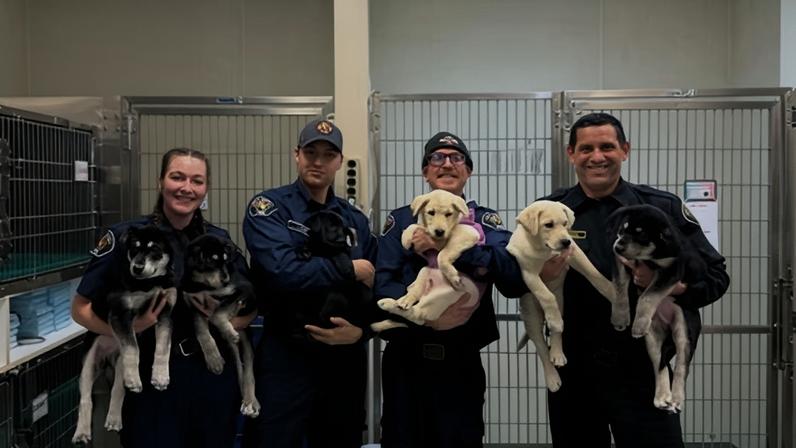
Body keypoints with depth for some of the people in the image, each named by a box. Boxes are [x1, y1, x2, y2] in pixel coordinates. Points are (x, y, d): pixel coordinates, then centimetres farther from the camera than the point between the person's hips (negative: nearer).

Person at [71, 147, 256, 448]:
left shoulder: (219, 240, 3)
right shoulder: (126, 237, -8)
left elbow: (250, 307, 10)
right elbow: (81, 308, -5)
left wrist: (228, 321, -10)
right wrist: (127, 330, -21)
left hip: (216, 377, 4)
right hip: (153, 380, -3)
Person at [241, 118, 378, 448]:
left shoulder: (355, 220, 9)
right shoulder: (269, 207, -5)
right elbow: (283, 273, -22)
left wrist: (360, 331, -13)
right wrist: (351, 270, -12)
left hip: (345, 359, 5)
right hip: (285, 356, -4)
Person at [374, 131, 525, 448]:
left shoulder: (485, 221, 3)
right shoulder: (401, 219, 4)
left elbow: (516, 279, -15)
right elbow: (381, 283, -7)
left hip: (461, 361, 0)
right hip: (406, 359, 1)